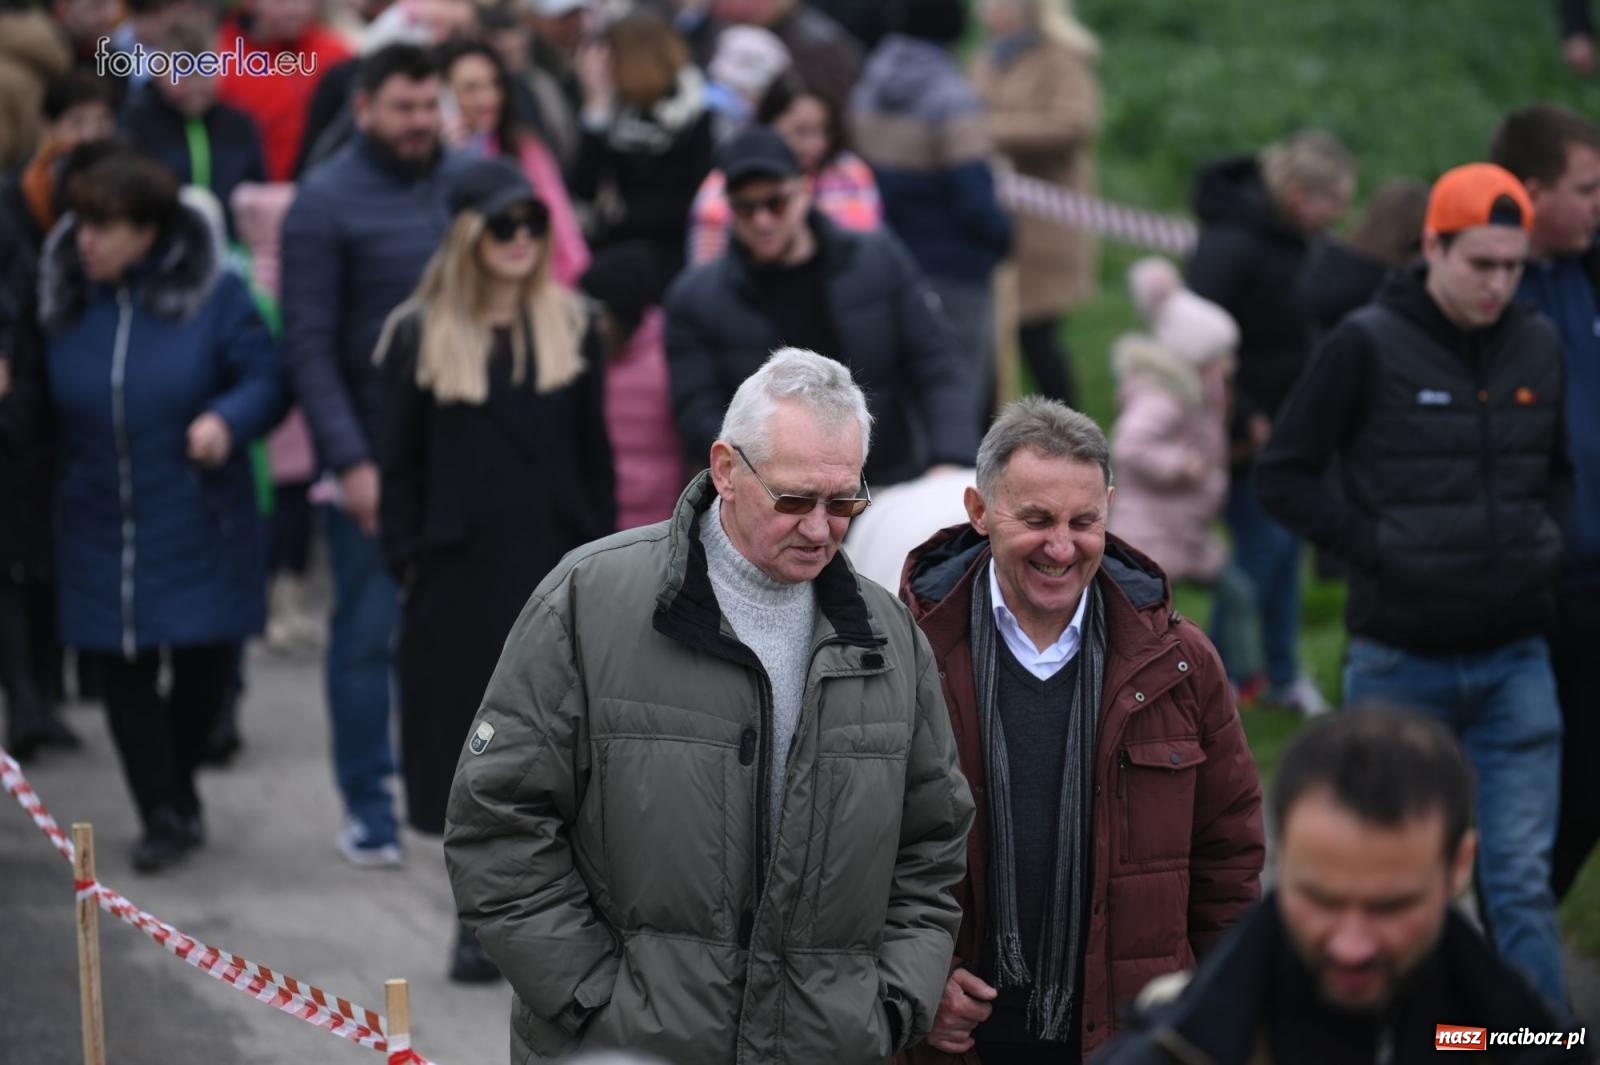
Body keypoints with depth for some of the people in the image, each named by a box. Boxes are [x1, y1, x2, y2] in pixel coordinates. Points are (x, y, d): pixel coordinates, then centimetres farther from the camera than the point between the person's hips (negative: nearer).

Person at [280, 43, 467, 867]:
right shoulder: (325, 203, -5)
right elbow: (308, 344, -7)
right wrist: (349, 460, -13)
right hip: (376, 452, -3)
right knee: (367, 630, 3)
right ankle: (368, 806, 12)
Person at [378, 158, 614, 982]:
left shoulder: (569, 327, 6)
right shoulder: (420, 337, 0)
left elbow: (594, 454, 8)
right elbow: (403, 463, 3)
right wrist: (407, 560, -2)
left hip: (555, 566, 1)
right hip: (461, 568, -1)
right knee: (471, 742, 3)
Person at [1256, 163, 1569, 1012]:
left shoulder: (1538, 345, 4)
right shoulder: (1368, 346, -8)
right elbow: (1282, 476, -4)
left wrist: (1543, 546, 4)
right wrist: (1376, 549, -12)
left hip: (1513, 656, 3)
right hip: (1400, 657, -2)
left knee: (1522, 879, -1)